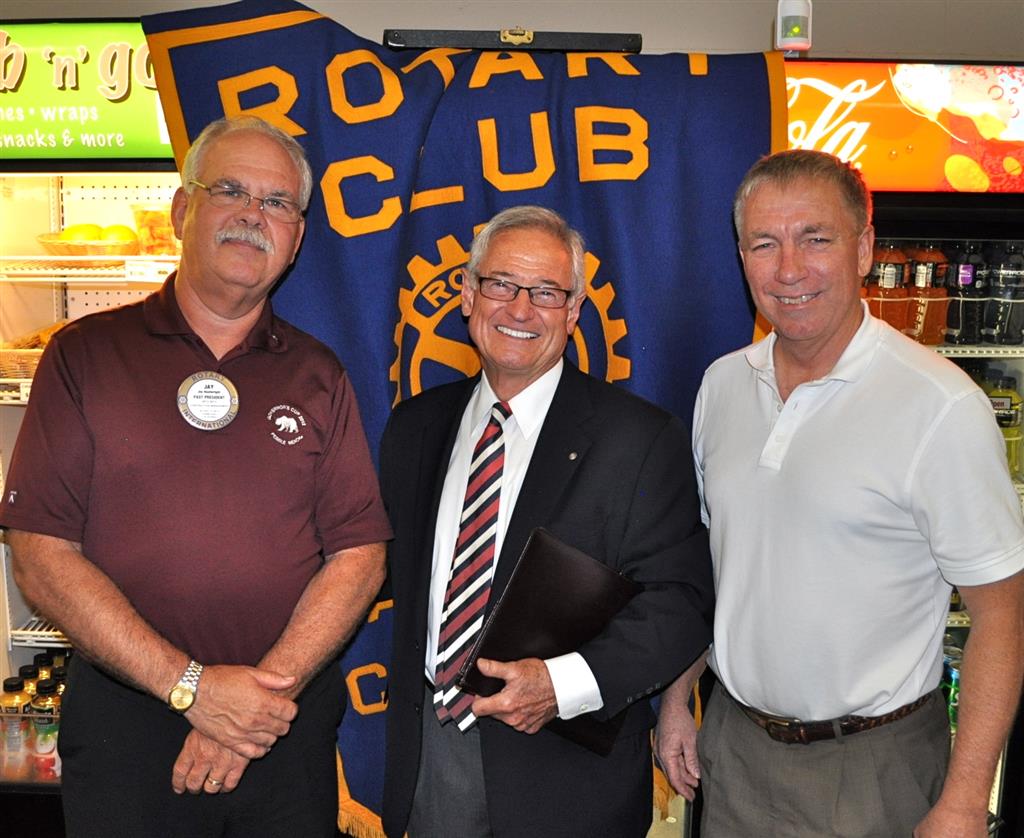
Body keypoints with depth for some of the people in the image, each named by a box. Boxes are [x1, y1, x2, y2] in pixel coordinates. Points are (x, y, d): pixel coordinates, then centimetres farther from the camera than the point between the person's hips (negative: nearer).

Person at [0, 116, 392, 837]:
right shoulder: (86, 355, -2)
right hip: (125, 717, -1)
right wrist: (191, 685, -15)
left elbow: (360, 555, -2)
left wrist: (266, 689, -14)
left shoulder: (318, 375, 3)